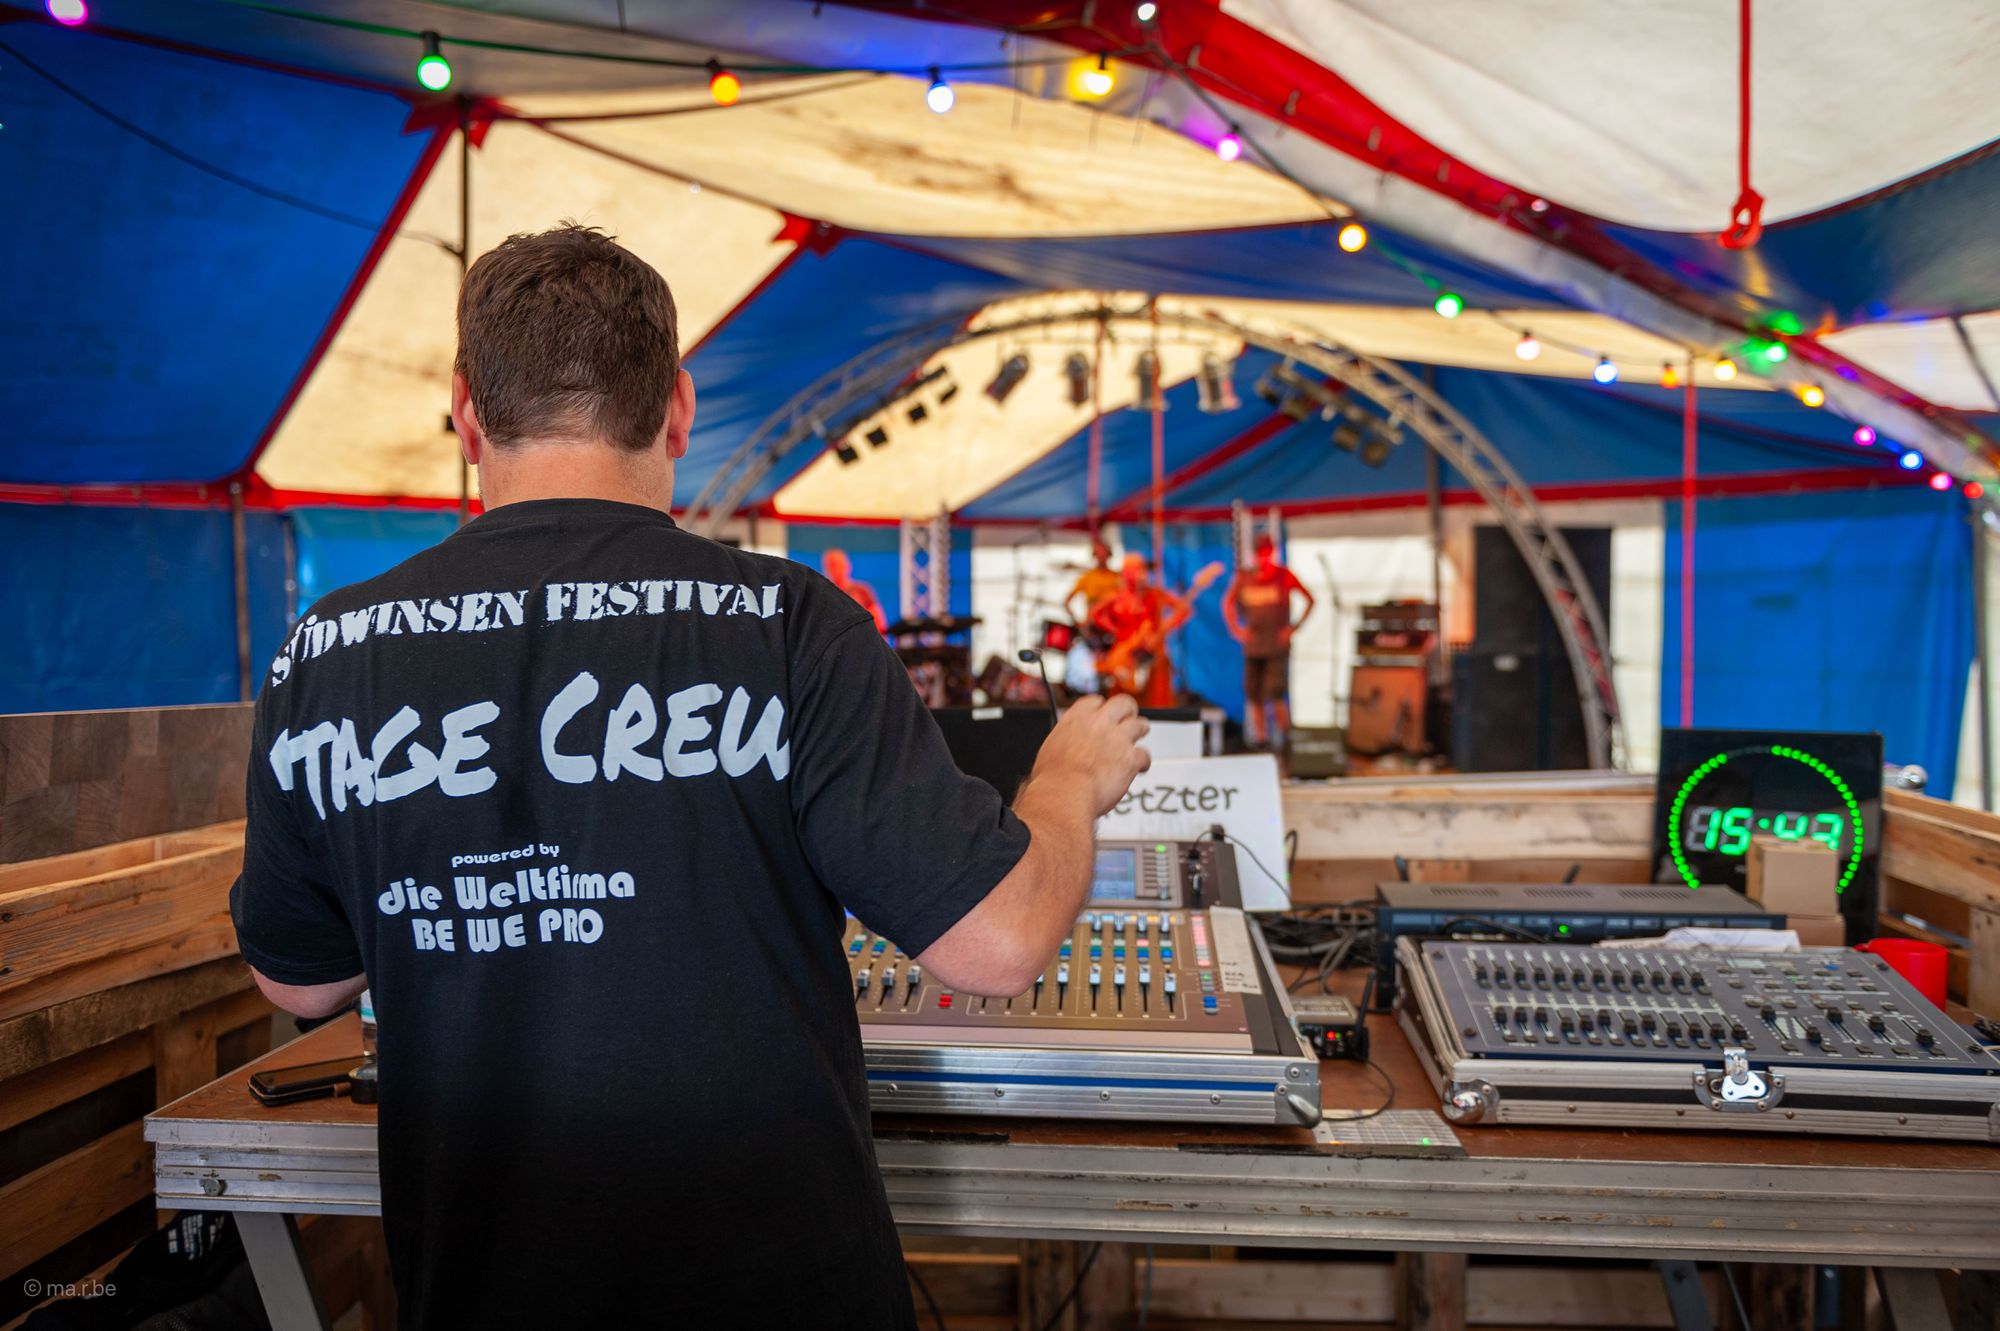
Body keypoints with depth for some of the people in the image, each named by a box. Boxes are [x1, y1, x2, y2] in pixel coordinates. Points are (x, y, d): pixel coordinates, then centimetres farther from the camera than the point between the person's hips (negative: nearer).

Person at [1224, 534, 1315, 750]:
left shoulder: (1283, 575, -2)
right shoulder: (1244, 578, 4)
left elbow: (1309, 600, 5)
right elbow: (1228, 602, 20)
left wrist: (1295, 627, -1)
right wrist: (1235, 628, 8)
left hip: (1277, 645, -3)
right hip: (1252, 646, 3)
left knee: (1275, 694, -12)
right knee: (1253, 694, 3)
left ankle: (1285, 738, 3)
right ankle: (1260, 736, 14)